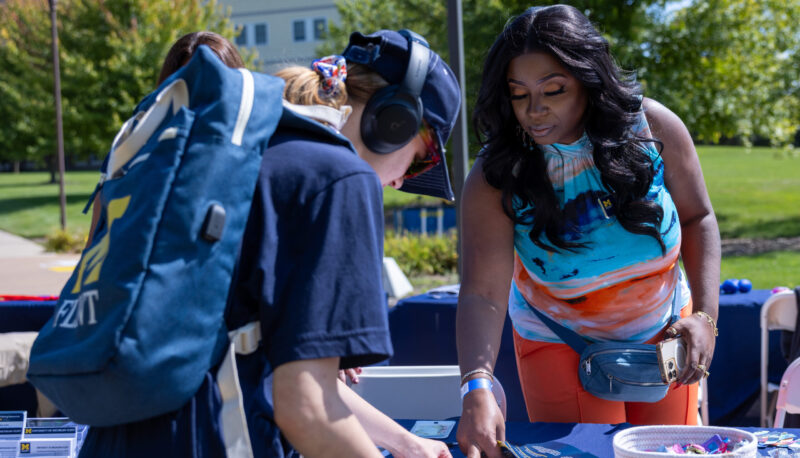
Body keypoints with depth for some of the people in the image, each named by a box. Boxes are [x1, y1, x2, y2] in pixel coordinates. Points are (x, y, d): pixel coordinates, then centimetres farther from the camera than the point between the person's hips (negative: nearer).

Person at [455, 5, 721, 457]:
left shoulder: (653, 127, -19)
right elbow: (483, 293, -33)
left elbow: (698, 218, -5)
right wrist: (477, 388, -48)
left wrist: (705, 315, -15)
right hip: (561, 347, -2)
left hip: (662, 334, 3)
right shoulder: (496, 178, -25)